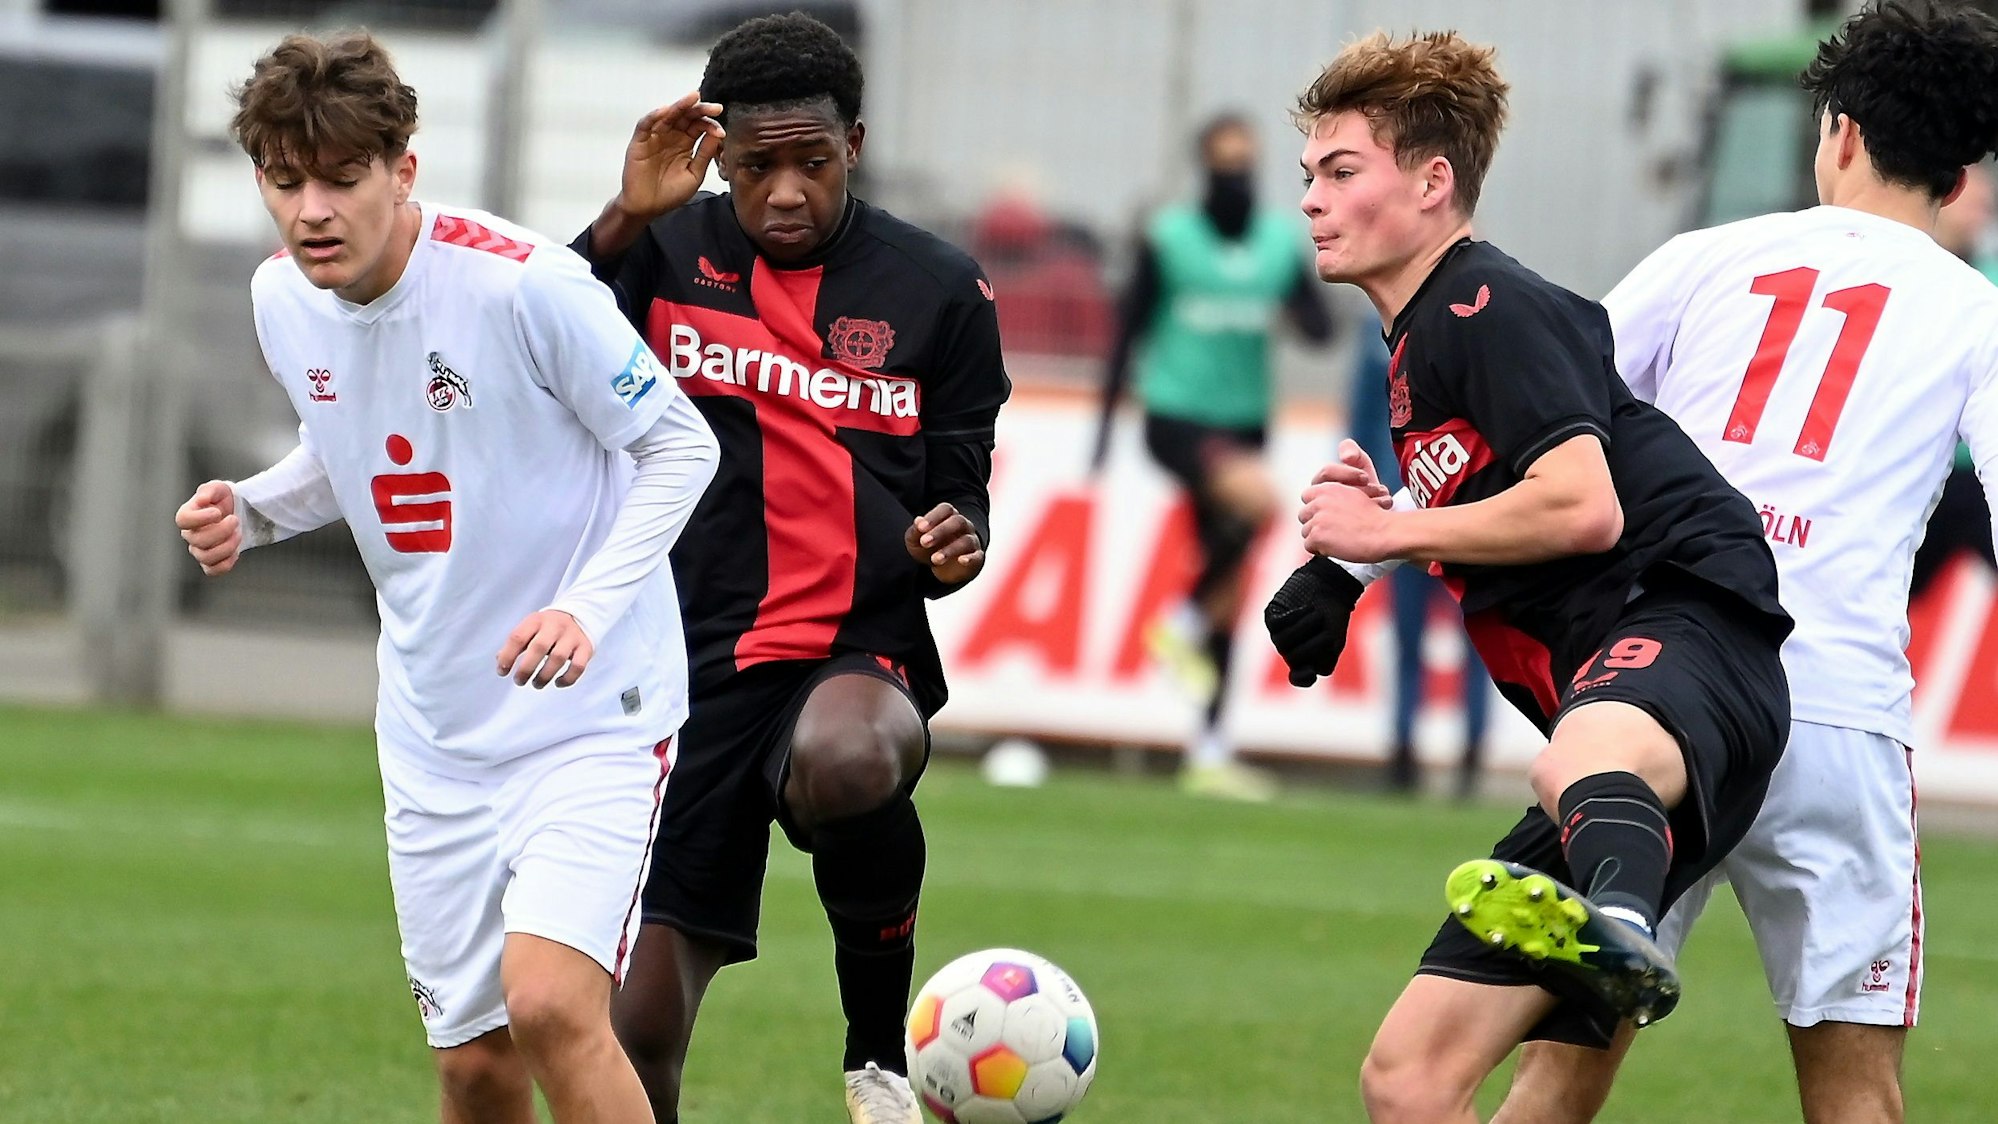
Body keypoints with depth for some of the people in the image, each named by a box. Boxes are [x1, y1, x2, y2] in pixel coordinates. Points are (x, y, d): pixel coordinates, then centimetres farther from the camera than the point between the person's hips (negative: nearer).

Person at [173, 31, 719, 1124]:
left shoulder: (524, 284, -20)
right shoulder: (282, 300, 0)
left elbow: (679, 446, -10)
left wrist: (591, 607, -24)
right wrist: (248, 511, -1)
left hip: (591, 709, -6)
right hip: (435, 729, 6)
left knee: (547, 1004, -24)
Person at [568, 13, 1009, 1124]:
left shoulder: (940, 289, 4)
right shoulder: (666, 253, 4)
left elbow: (960, 491, 9)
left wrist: (953, 549, -13)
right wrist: (624, 220, -22)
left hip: (861, 656, -1)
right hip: (692, 660, 1)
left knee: (844, 759, -39)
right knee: (639, 1032, -6)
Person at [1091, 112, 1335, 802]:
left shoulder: (1281, 241, 7)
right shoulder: (1167, 238, -3)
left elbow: (1320, 330, 5)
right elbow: (1129, 330, -1)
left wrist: (1303, 312, -19)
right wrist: (1105, 426, -4)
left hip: (1243, 423, 5)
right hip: (1176, 415, -5)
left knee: (1230, 598, 5)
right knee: (1259, 499, -32)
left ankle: (1209, 751, 10)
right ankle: (1183, 626, -14)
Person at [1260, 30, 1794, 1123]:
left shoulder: (1489, 306, -1)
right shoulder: (1417, 346, 29)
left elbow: (1584, 506, -15)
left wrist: (1393, 531, -3)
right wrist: (1372, 529, 21)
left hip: (1688, 627, -10)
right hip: (1597, 695, 10)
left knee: (1583, 764, -48)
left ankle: (1613, 934, -82)